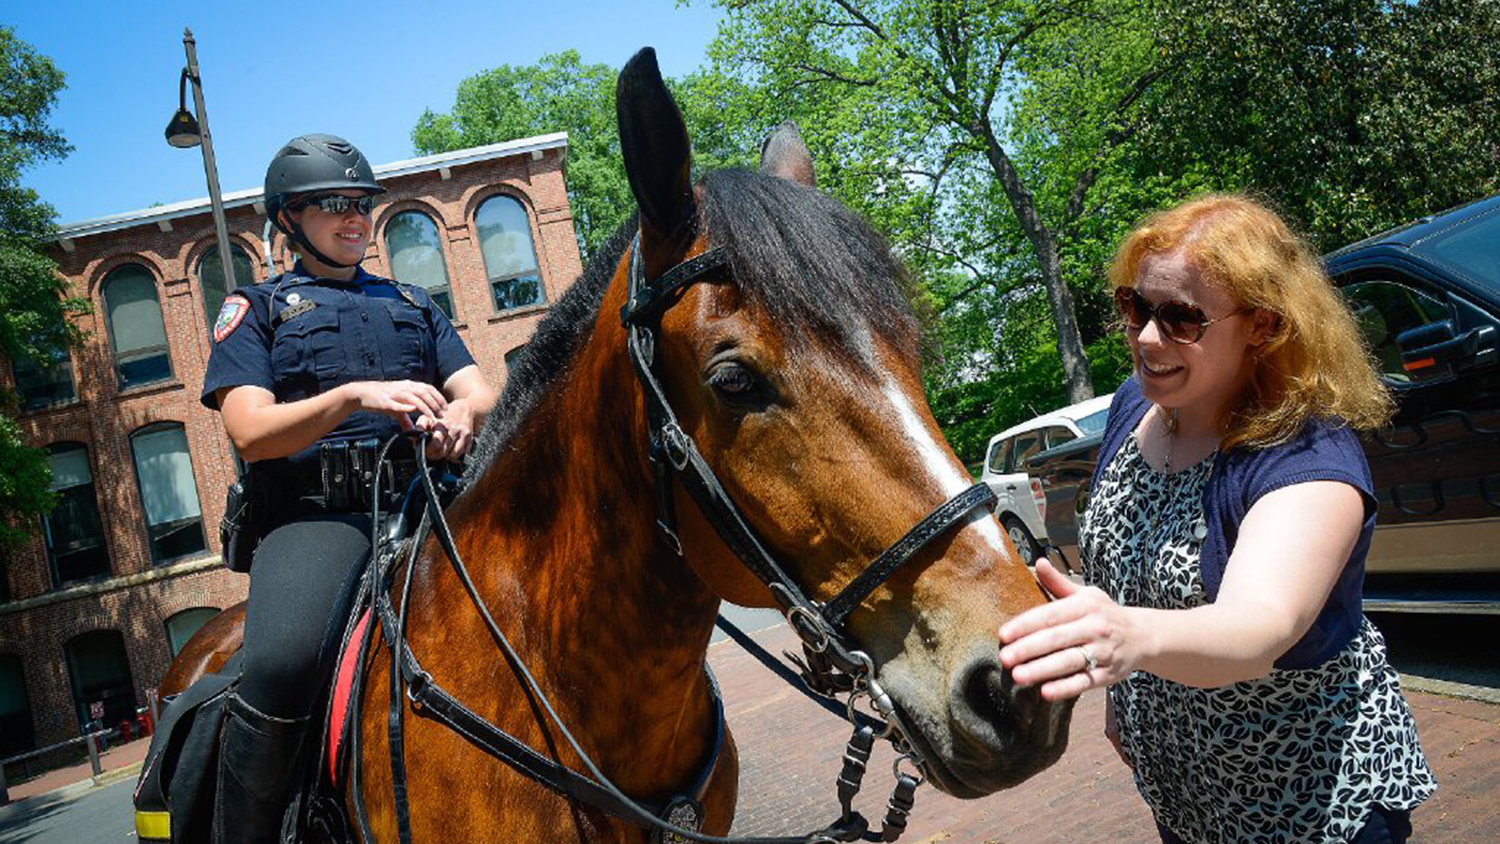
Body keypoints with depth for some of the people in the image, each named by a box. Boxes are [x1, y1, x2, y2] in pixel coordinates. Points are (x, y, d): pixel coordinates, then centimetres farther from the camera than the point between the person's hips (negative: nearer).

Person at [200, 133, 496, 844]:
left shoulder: (413, 304, 27)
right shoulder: (257, 308, 16)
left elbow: (480, 391, 14)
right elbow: (251, 432, 0)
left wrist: (462, 416, -12)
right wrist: (356, 394, -17)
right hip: (315, 517, -3)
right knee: (280, 664, -34)